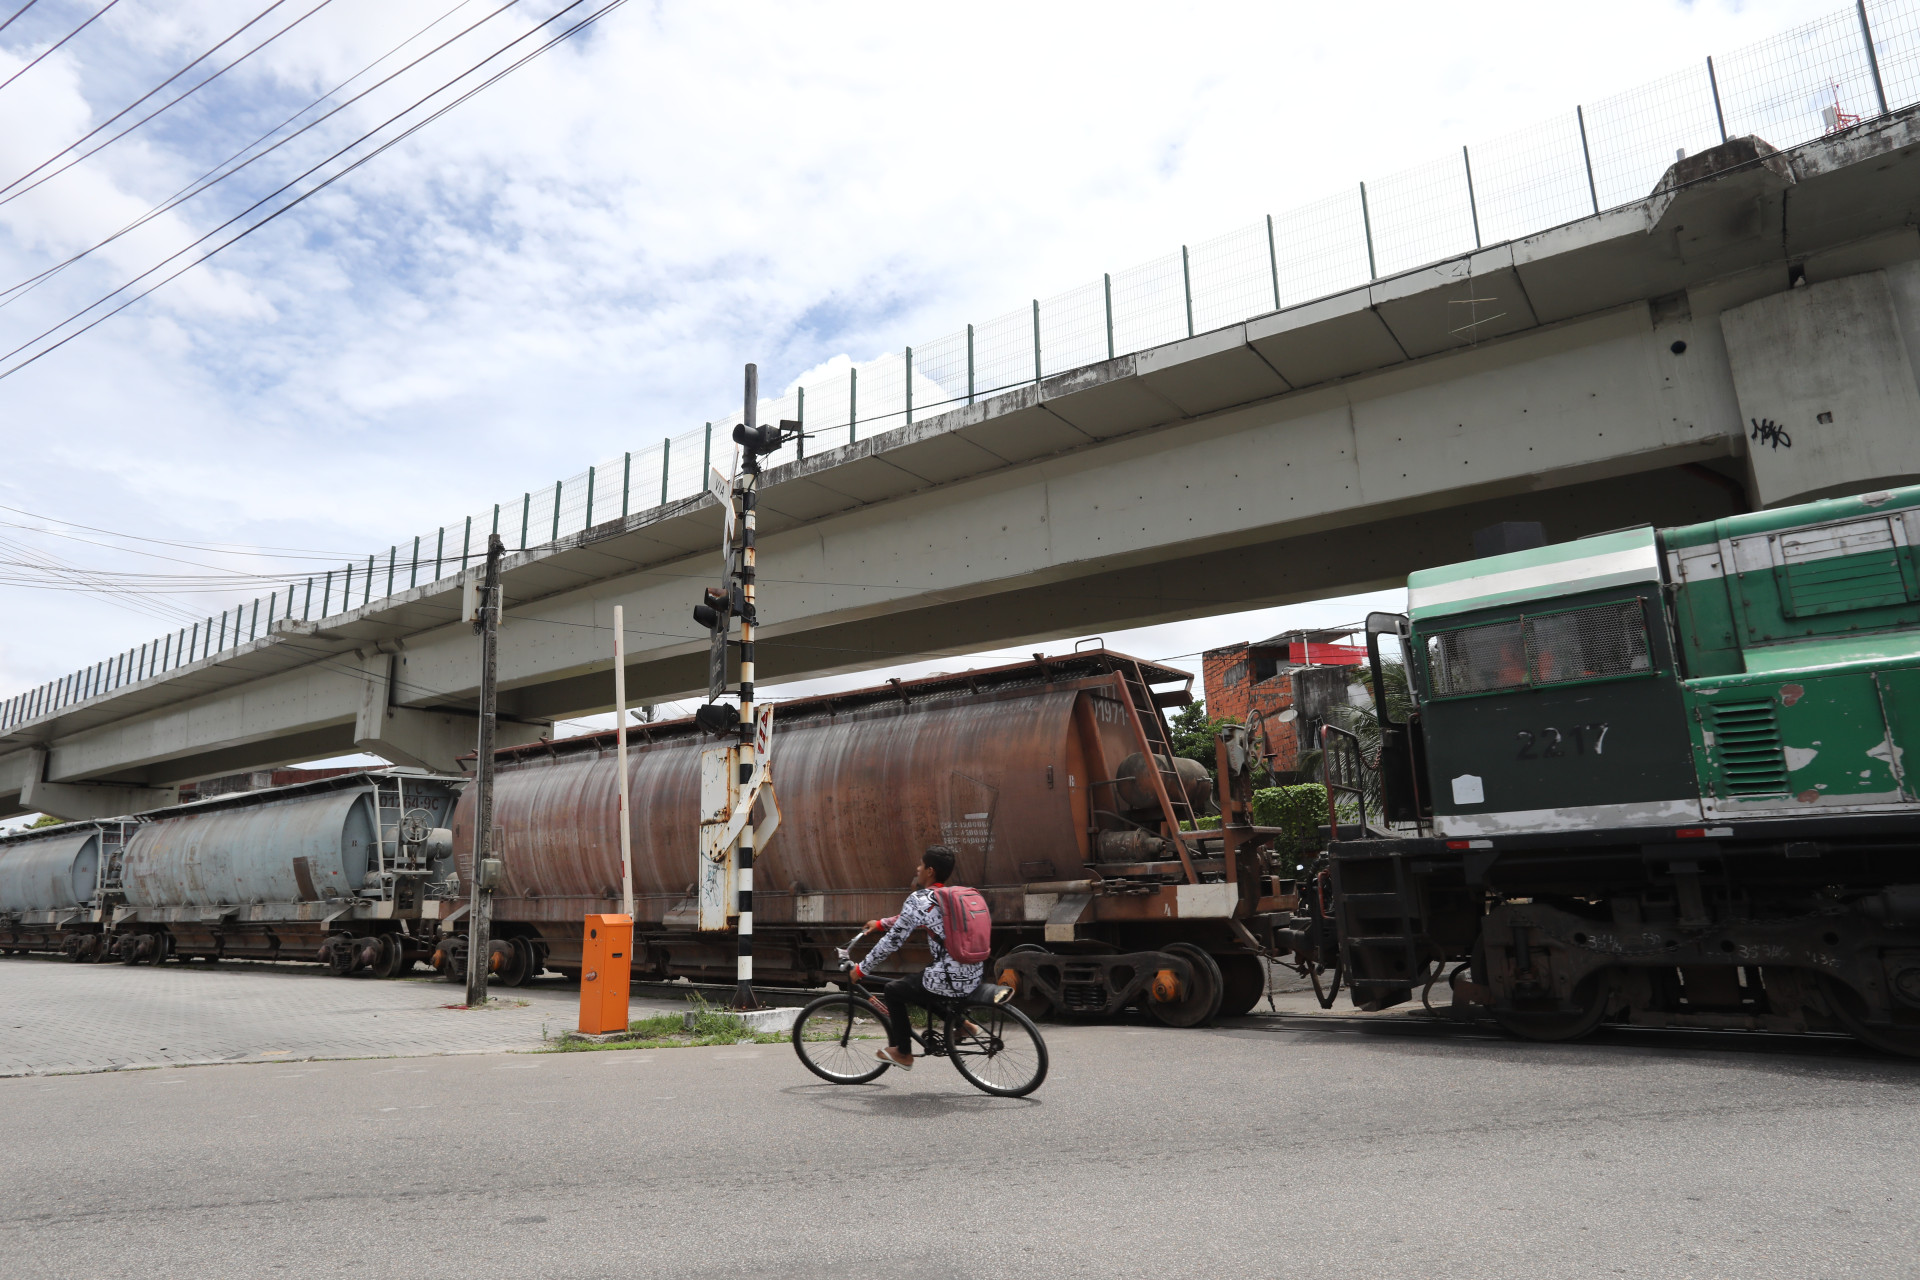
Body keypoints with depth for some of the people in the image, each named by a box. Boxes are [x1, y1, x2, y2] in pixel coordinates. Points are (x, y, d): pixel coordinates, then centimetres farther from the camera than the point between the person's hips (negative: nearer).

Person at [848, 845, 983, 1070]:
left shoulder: (917, 899, -11)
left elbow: (892, 942, -8)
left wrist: (861, 969, 4)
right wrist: (880, 923, 37)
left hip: (949, 981, -7)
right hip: (974, 976, 7)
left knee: (893, 990, 16)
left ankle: (903, 1053, 26)